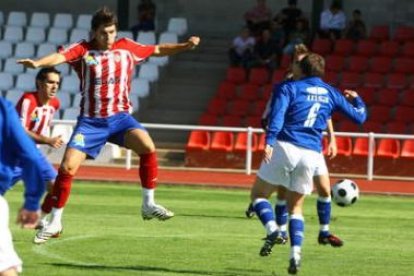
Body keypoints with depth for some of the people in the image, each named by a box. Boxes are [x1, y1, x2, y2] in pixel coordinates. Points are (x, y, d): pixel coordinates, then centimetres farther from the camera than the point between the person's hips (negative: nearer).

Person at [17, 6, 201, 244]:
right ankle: (54, 223, 5)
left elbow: (158, 50, 18)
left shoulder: (127, 47, 6)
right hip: (91, 120, -1)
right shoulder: (83, 50, -3)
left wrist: (185, 46, 5)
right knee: (68, 167, -11)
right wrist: (38, 63, -42)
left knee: (148, 146, -27)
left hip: (120, 116, 1)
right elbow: (59, 56, -22)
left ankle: (149, 205, -13)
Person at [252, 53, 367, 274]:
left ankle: (272, 229, -16)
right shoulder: (331, 94, 16)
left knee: (259, 194, 13)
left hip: (285, 147, -3)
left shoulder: (289, 88, 6)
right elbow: (359, 117, 24)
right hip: (311, 154, 3)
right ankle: (295, 251, -3)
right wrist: (356, 99, 45)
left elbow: (277, 114, -12)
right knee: (295, 207, 18)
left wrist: (269, 141, -25)